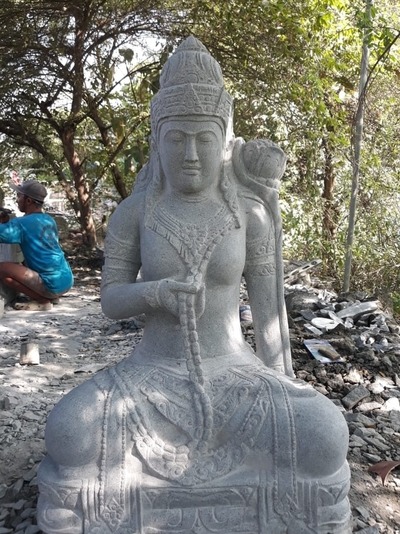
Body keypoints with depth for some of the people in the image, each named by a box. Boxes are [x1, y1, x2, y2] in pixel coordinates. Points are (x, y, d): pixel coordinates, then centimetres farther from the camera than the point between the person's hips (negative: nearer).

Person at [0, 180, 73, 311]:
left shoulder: (22, 223, -11)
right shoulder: (49, 220, 12)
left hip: (54, 284, -9)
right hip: (67, 280, 9)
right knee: (26, 264, 32)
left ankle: (43, 301, -5)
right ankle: (48, 297, 13)